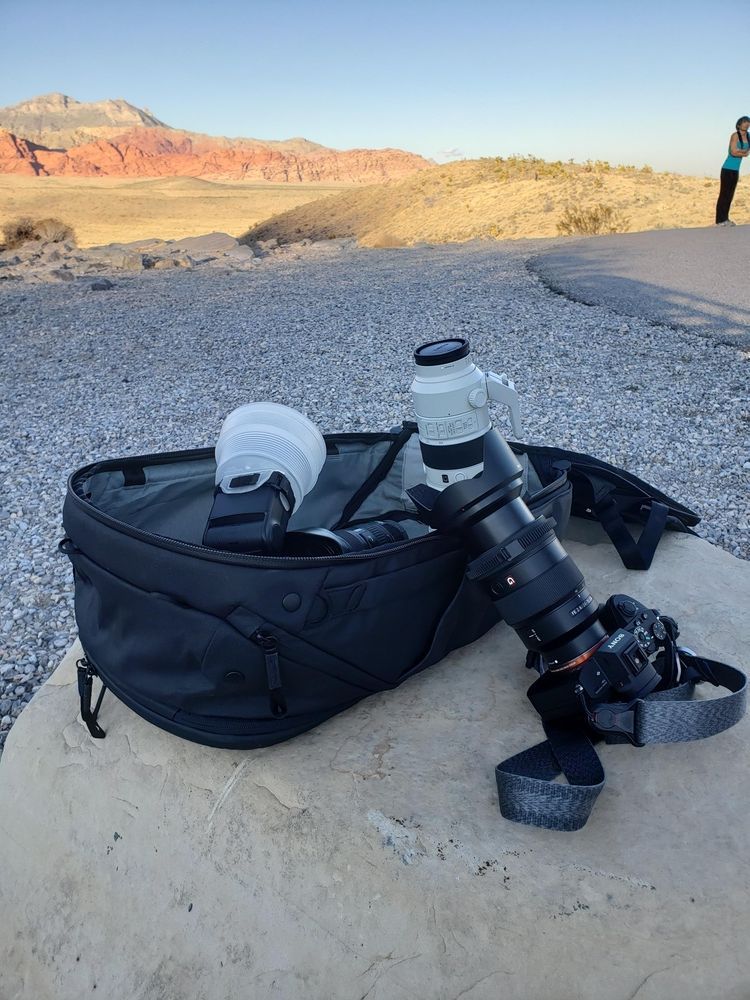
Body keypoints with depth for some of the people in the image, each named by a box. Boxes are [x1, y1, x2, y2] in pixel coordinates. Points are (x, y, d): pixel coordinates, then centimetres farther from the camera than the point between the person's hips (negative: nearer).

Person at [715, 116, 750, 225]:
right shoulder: (735, 135, -9)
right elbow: (733, 152, -19)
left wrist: (740, 151, -9)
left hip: (736, 170, 8)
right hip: (728, 169, -8)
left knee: (730, 195, 8)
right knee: (724, 194, -7)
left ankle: (725, 218, 12)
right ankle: (720, 220, -6)